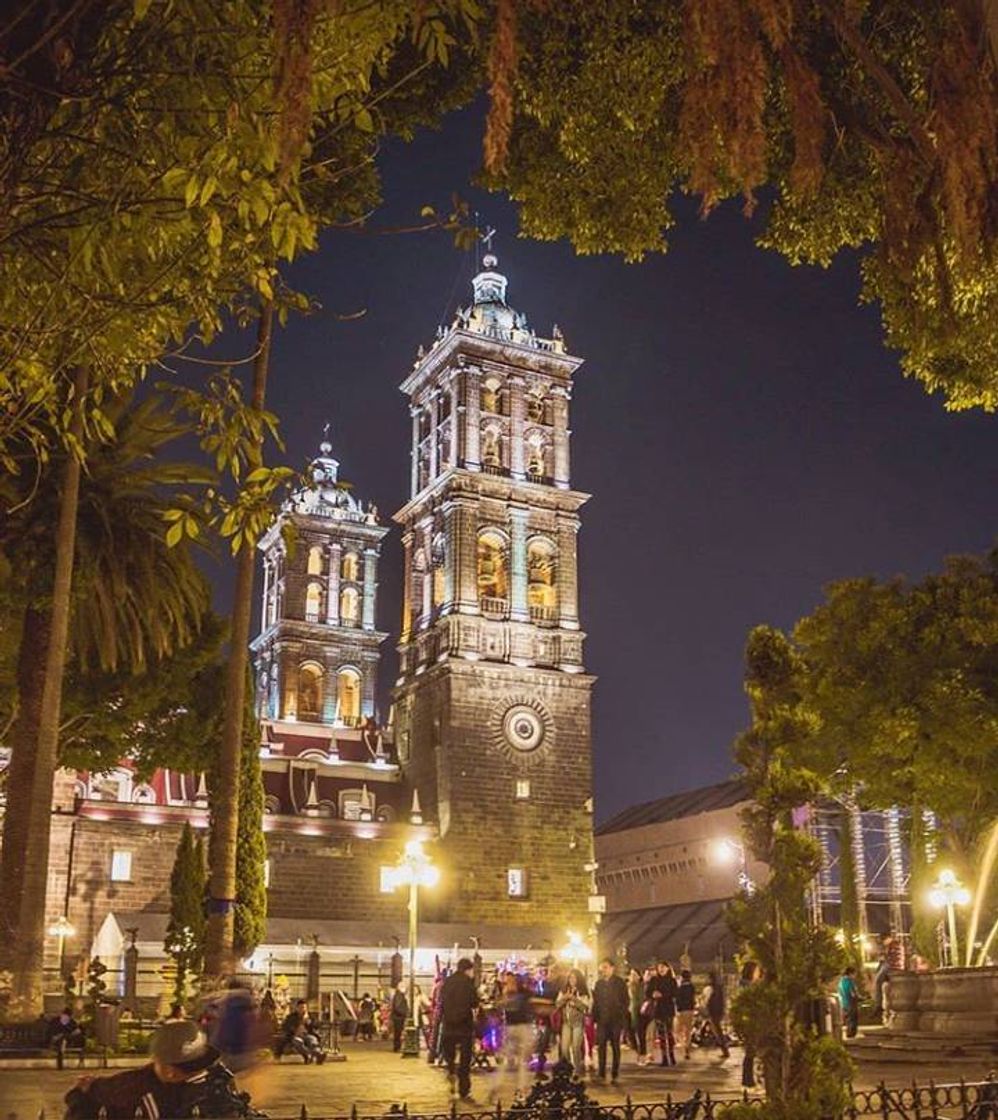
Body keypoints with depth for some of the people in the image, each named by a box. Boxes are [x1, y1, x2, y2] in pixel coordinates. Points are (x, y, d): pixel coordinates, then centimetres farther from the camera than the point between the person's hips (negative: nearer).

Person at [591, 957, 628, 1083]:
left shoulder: (619, 982, -1)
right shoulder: (599, 983, 11)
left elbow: (625, 1001, -3)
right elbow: (595, 1002, 13)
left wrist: (622, 1017, -11)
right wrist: (594, 1017, 4)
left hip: (615, 1020, -3)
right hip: (602, 1020, 3)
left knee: (615, 1046, 3)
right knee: (601, 1046, 0)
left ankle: (614, 1075, 9)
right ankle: (601, 1073, 6)